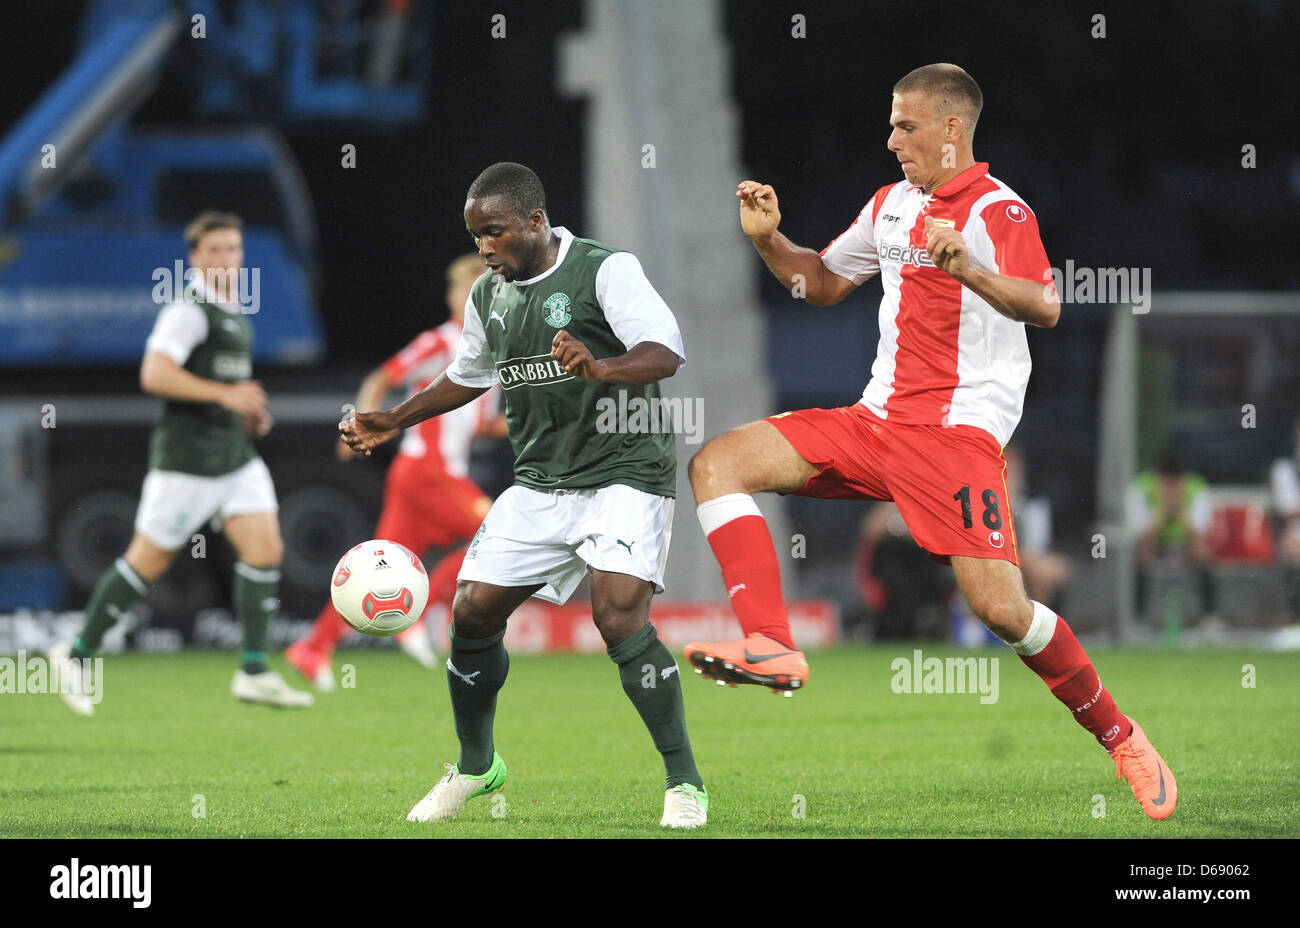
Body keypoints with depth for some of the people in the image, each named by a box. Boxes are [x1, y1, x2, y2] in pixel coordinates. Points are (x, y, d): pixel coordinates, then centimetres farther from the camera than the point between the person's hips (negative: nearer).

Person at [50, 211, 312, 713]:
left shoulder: (235, 312, 16)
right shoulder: (188, 310, -14)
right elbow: (155, 374, -25)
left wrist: (249, 409, 14)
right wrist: (225, 394, -25)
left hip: (236, 454, 9)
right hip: (188, 458, -9)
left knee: (265, 549, -3)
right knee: (148, 561, -2)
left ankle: (254, 672, 0)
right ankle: (77, 655, 12)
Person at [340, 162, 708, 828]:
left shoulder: (606, 270, -12)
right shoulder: (489, 295, 9)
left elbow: (665, 352, -23)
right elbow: (466, 377, 28)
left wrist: (599, 367, -41)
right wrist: (393, 422, 22)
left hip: (624, 473, -7)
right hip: (539, 482, 7)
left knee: (619, 615, -24)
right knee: (472, 612, 2)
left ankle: (684, 784, -13)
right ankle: (476, 766, 25)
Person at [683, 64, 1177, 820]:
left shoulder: (998, 211, -10)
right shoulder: (892, 205, 15)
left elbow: (1044, 306, -26)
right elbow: (823, 283, 28)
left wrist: (968, 269, -43)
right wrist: (769, 238, 11)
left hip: (960, 430, -8)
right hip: (878, 419, 8)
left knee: (1000, 608, -18)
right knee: (719, 463, -7)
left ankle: (1118, 735, 3)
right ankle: (771, 648, -18)